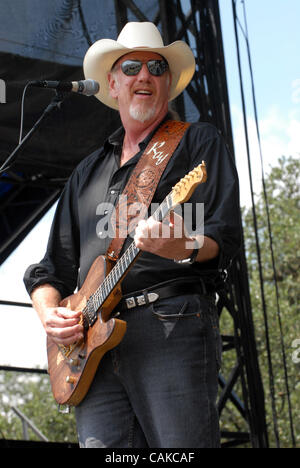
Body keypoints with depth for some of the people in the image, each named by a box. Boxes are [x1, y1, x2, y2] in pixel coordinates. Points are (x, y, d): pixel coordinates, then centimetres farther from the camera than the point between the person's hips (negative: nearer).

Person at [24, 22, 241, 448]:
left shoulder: (198, 142, 13)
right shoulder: (88, 172, 28)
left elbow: (226, 236, -1)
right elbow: (54, 268, 26)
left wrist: (184, 248, -24)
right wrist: (50, 313, 5)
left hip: (174, 324, -4)